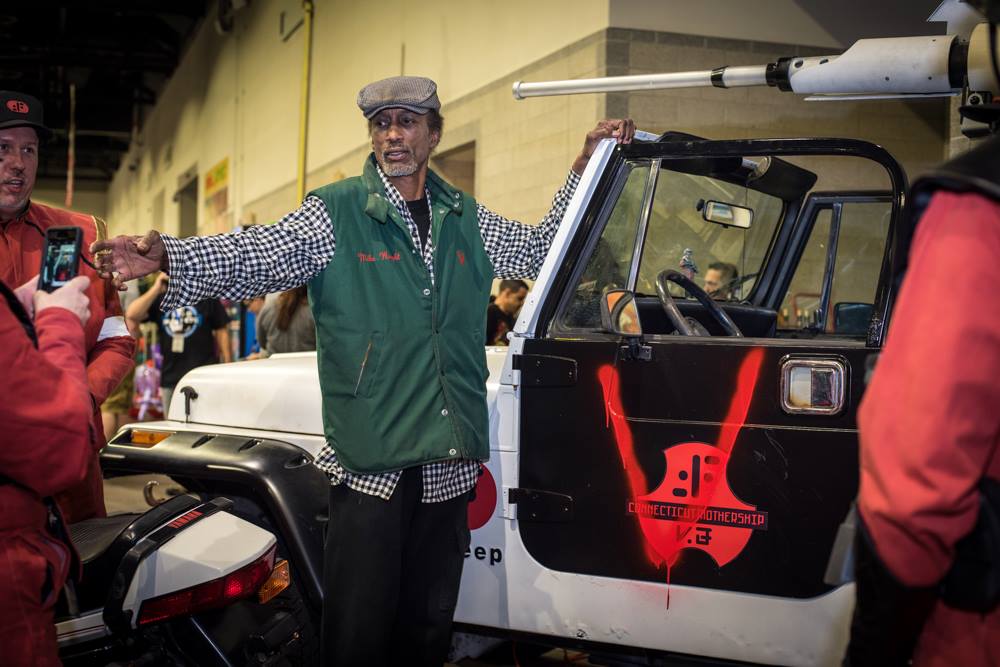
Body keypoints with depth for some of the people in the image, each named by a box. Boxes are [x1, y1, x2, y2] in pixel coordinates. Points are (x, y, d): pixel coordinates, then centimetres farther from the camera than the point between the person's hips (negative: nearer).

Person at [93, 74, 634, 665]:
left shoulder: (465, 218, 13)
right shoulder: (336, 213, -1)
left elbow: (541, 249, 25)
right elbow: (255, 255, -15)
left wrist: (587, 164, 19)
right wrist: (167, 256, -33)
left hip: (450, 463, 4)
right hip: (369, 461, -4)